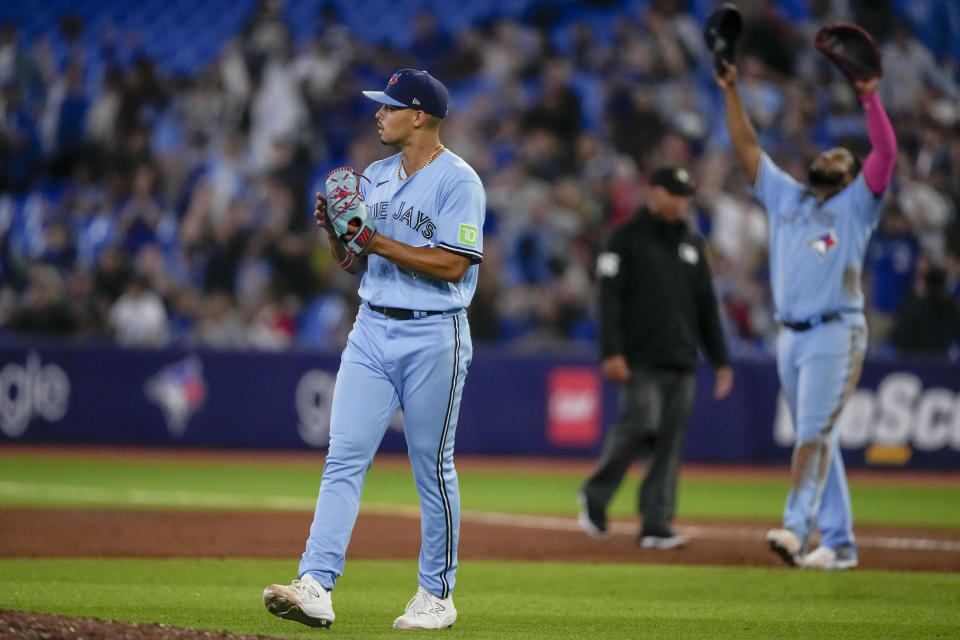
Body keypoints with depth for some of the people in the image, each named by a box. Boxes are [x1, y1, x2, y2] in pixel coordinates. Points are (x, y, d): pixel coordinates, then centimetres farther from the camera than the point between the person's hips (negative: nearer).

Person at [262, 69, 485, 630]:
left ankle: (437, 595, 14)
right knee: (345, 457, -5)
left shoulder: (459, 181, -9)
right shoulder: (376, 177, 13)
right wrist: (335, 230, -4)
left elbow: (452, 265, -18)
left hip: (434, 336, -6)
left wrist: (376, 241, -19)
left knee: (433, 468, 3)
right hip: (371, 330, 6)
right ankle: (316, 587, -13)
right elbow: (352, 261, 17)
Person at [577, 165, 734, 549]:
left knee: (671, 441, 0)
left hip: (682, 361, 6)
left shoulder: (692, 243, 19)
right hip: (641, 359, -6)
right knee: (641, 424, -18)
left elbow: (707, 306, 21)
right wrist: (612, 352, -16)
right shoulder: (626, 238, 1)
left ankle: (656, 525, 2)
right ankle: (595, 496, 2)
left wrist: (720, 360, 15)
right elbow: (608, 297, -6)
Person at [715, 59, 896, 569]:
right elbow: (747, 147, 16)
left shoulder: (856, 205, 5)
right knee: (814, 439, 6)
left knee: (814, 434, -15)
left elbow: (885, 153, -9)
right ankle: (838, 542, 10)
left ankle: (795, 528, -28)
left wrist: (870, 98, -18)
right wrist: (731, 91, 9)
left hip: (836, 335, -6)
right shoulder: (785, 197, 18)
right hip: (790, 336, 6)